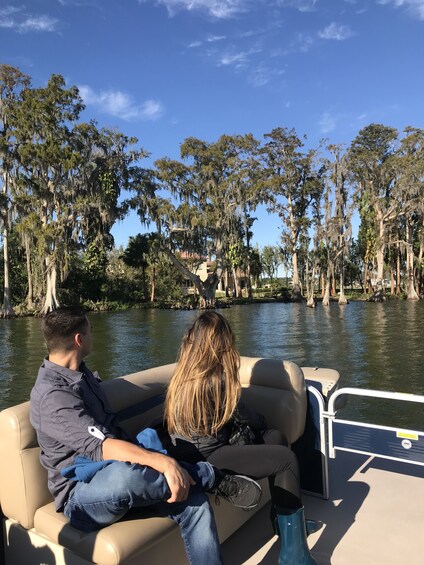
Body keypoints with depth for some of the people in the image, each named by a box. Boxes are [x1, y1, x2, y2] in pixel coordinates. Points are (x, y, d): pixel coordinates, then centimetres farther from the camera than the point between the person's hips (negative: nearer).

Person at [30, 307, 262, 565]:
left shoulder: (80, 372, 12)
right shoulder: (51, 395, -18)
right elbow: (103, 446, -30)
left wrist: (145, 456, 12)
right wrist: (164, 462, -38)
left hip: (122, 473, 7)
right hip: (81, 493, -7)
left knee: (192, 498, -19)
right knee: (124, 474, -40)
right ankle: (216, 478, -20)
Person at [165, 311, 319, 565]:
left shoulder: (183, 374, 2)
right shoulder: (216, 380, -21)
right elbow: (247, 418, -6)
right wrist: (262, 421, 15)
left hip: (191, 453, 9)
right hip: (206, 459, -8)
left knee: (275, 438, 9)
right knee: (288, 459, -6)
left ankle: (282, 513, 23)